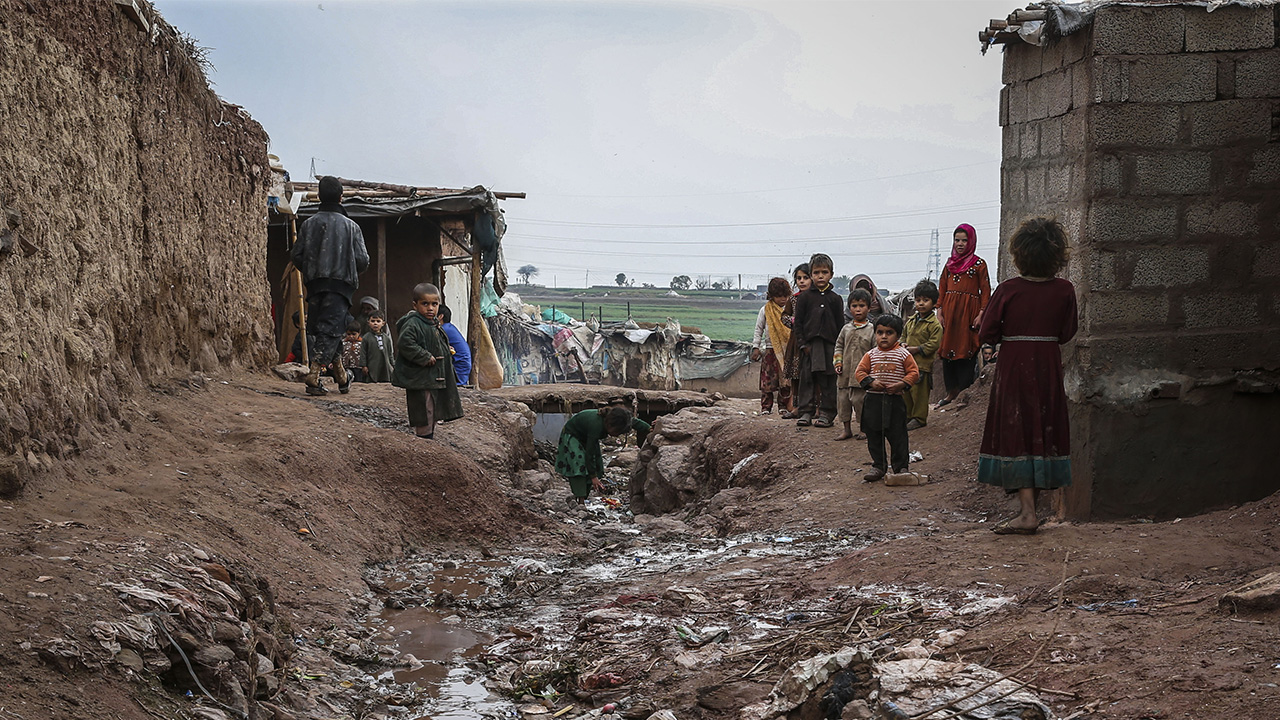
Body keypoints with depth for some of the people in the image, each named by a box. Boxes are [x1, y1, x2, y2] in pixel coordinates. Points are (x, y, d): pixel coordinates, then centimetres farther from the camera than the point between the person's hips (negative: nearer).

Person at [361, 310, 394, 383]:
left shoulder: (386, 338, 9)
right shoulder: (366, 338, -1)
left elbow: (390, 353, 15)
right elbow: (363, 353, -1)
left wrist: (392, 365, 12)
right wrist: (363, 366, -5)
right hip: (372, 368, -3)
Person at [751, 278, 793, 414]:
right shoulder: (765, 310, 2)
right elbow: (758, 330, 7)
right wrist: (755, 347, 3)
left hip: (787, 349, 1)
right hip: (770, 348, -1)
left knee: (786, 381, 1)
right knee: (767, 379, -2)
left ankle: (784, 406, 11)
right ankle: (766, 407, 5)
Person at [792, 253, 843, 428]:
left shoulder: (835, 299, 7)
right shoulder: (805, 297, 4)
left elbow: (840, 324, 8)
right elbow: (798, 322, 3)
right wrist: (803, 344, -4)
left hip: (829, 344, 0)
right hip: (809, 344, 0)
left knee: (828, 381, 2)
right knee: (807, 379, 2)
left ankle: (826, 414, 8)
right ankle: (805, 412, 8)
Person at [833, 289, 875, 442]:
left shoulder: (872, 330, -2)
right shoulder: (846, 329, 9)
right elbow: (839, 346, 16)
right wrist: (838, 363, 4)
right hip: (845, 373, 4)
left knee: (859, 399, -3)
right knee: (842, 400, 7)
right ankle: (847, 429, 19)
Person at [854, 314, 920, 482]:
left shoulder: (903, 354, 1)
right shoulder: (871, 355, 7)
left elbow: (914, 373, 0)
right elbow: (859, 372, 5)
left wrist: (901, 384, -15)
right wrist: (871, 382, -13)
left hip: (895, 401, -3)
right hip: (873, 400, 3)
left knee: (898, 436, -1)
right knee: (874, 436, 7)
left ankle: (901, 467, 10)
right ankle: (878, 467, 17)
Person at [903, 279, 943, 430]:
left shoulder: (934, 324, -11)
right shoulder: (911, 321, 13)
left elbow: (934, 343, -15)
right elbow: (904, 335, 23)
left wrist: (916, 349, -17)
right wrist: (903, 345, 2)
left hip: (923, 364, -7)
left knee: (919, 392, -1)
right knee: (906, 391, 14)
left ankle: (919, 418, 10)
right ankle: (907, 416, 26)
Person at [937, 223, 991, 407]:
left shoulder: (979, 264, 4)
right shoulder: (950, 263, 16)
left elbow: (985, 291, 0)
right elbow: (942, 289, 15)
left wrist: (981, 314, -11)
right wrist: (940, 313, 5)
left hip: (968, 312, -4)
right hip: (949, 311, 4)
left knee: (966, 351, -6)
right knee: (948, 350, 3)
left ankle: (964, 391, -2)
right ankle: (952, 392, 10)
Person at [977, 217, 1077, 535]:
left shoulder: (1008, 289, -13)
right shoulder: (1065, 291, -4)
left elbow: (986, 334, -10)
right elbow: (1067, 333, 5)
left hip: (1014, 367, -3)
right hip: (1049, 369, 4)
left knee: (1016, 434, 0)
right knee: (1044, 433, 12)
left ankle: (1027, 512, -7)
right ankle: (1032, 507, 19)